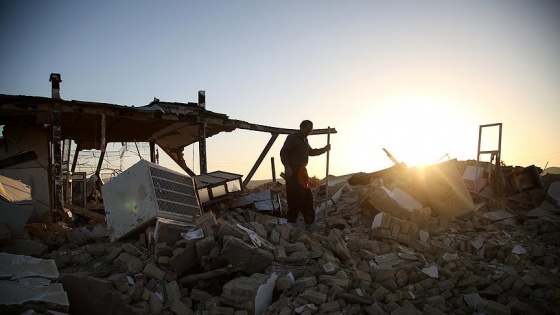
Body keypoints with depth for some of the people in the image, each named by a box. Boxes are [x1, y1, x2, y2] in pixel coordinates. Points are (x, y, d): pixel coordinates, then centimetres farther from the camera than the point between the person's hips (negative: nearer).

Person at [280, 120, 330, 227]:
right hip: (292, 171, -9)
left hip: (301, 170, 9)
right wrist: (287, 166, -24)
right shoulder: (292, 137, -7)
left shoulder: (305, 140, 20)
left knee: (307, 195, 8)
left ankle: (309, 220, 15)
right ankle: (291, 220, 2)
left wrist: (324, 149, 22)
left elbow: (311, 152, 32)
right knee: (295, 196, -8)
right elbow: (283, 153, -13)